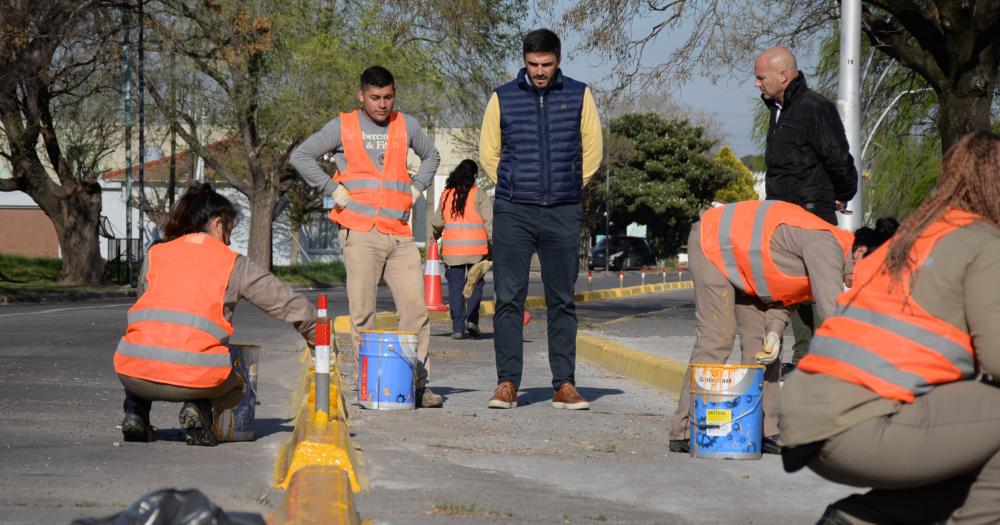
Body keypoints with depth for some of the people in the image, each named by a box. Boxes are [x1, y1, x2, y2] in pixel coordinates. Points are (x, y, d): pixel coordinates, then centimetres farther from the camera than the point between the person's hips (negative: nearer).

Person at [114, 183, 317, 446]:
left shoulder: (155, 255, 17)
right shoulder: (234, 264, 11)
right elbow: (287, 302, 16)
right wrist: (316, 335, 33)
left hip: (137, 373, 2)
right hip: (195, 375, -2)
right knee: (234, 384, 32)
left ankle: (135, 412, 11)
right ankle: (202, 410, -1)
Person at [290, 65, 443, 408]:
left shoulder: (406, 126, 16)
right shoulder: (343, 127, 6)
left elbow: (431, 156, 33)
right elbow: (300, 156, 5)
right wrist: (333, 190, -3)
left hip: (400, 235, 3)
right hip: (360, 234, -3)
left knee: (416, 308, -5)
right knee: (362, 312, -3)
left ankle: (417, 384, -1)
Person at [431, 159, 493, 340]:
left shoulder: (446, 194, 7)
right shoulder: (479, 195, -2)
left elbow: (438, 222, 14)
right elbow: (489, 221, -8)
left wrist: (436, 236, 33)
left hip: (452, 248, 2)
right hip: (475, 248, -2)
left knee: (455, 286, 5)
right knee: (475, 283, 12)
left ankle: (458, 327, 1)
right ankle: (472, 319, -2)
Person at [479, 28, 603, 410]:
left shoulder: (579, 96, 6)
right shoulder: (503, 99, 5)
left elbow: (592, 151, 14)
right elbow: (488, 154, 13)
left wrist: (568, 190, 11)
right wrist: (514, 192, 10)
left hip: (563, 213, 0)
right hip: (513, 213, 0)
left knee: (562, 301, 3)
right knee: (509, 299, -4)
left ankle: (564, 385, 6)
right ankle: (507, 383, -1)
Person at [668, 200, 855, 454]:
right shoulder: (826, 245, -30)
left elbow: (781, 293, 5)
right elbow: (834, 313, -37)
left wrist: (775, 330, -14)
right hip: (712, 244, -10)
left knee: (762, 343, 2)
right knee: (717, 338, -16)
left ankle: (762, 432, 0)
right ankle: (685, 432, -14)